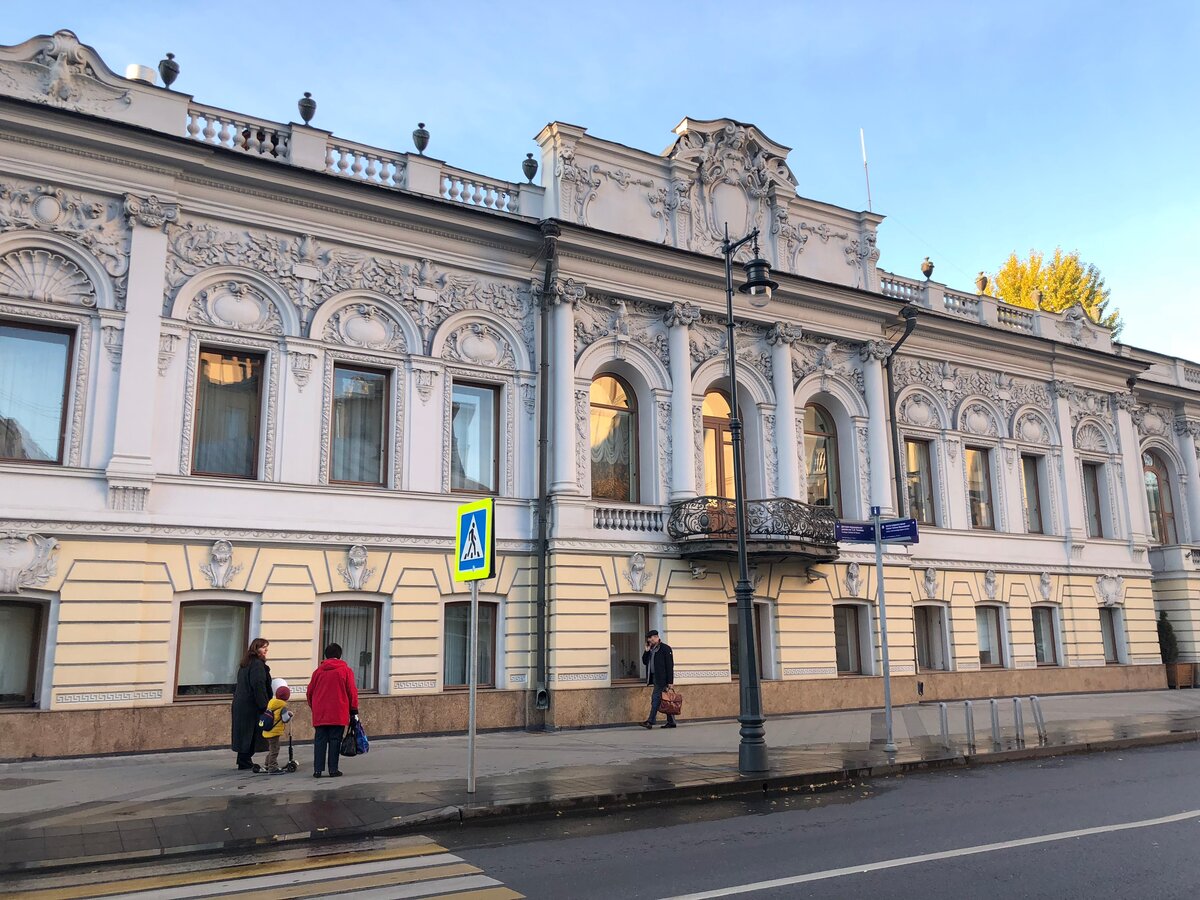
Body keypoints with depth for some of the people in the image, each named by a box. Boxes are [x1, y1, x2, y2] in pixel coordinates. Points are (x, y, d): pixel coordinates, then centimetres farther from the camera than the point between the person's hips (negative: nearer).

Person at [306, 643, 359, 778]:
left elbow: (310, 692, 10)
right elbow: (352, 692, -2)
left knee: (320, 741, 7)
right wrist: (354, 710, 7)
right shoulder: (346, 670, 0)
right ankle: (333, 769, 3)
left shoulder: (318, 671, 7)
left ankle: (317, 769, 5)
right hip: (338, 714, -2)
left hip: (320, 714, 2)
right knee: (335, 740, 3)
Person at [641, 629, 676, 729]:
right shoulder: (651, 649, 16)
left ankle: (650, 722, -13)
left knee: (656, 698, -12)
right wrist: (647, 651, 2)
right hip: (655, 678, 8)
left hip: (662, 679, -8)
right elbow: (645, 662, 17)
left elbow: (670, 665, -12)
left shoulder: (665, 648, -8)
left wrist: (670, 682, -17)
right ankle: (671, 722, 13)